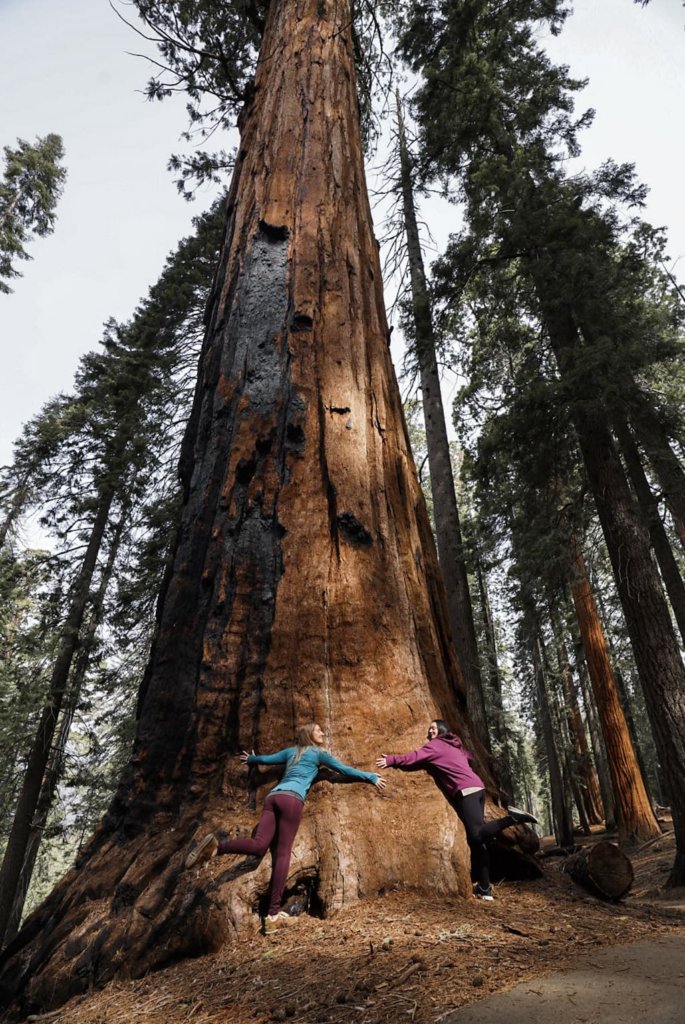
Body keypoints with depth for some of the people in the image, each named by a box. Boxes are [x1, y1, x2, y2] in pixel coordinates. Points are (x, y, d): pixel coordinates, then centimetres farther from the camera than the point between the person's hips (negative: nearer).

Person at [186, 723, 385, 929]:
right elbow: (344, 769, 17)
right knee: (283, 853, -6)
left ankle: (216, 846, -28)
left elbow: (266, 759, 41)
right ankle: (273, 914, -11)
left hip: (273, 796, 5)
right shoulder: (318, 753, 16)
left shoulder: (291, 751, 31)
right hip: (292, 798, -5)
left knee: (259, 846, -7)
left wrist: (251, 759, 62)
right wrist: (372, 777, 23)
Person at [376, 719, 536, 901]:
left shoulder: (436, 745, 3)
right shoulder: (455, 747, 27)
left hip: (466, 791, -9)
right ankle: (484, 889, 9)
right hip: (476, 788, 9)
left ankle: (512, 818, -23)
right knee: (476, 841, 8)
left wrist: (391, 760, -14)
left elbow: (416, 757, -11)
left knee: (476, 835, -22)